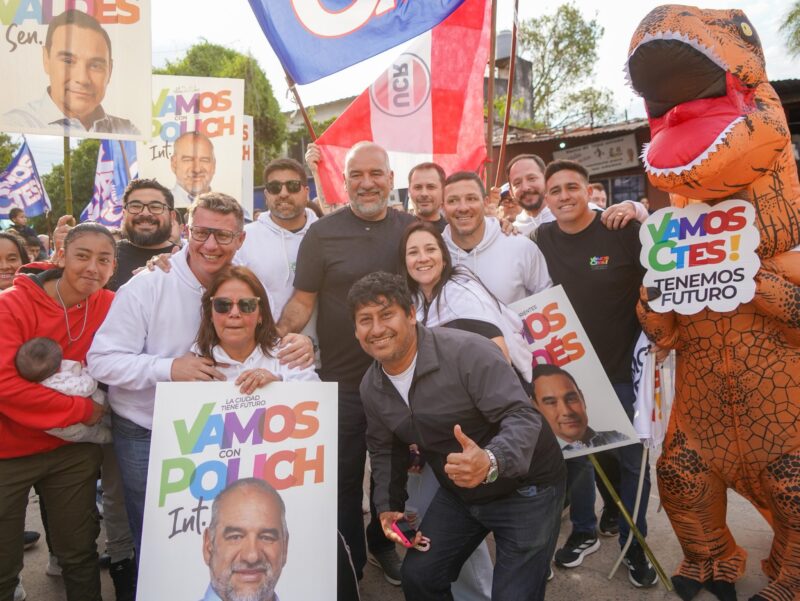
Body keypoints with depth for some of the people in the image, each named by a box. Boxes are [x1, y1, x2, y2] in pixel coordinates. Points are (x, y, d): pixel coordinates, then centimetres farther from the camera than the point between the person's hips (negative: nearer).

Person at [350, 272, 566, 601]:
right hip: (458, 493, 6)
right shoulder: (370, 387, -4)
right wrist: (388, 506, 2)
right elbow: (383, 449, 12)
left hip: (524, 489, -6)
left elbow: (523, 418, -33)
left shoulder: (467, 352, -27)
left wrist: (491, 462, -51)